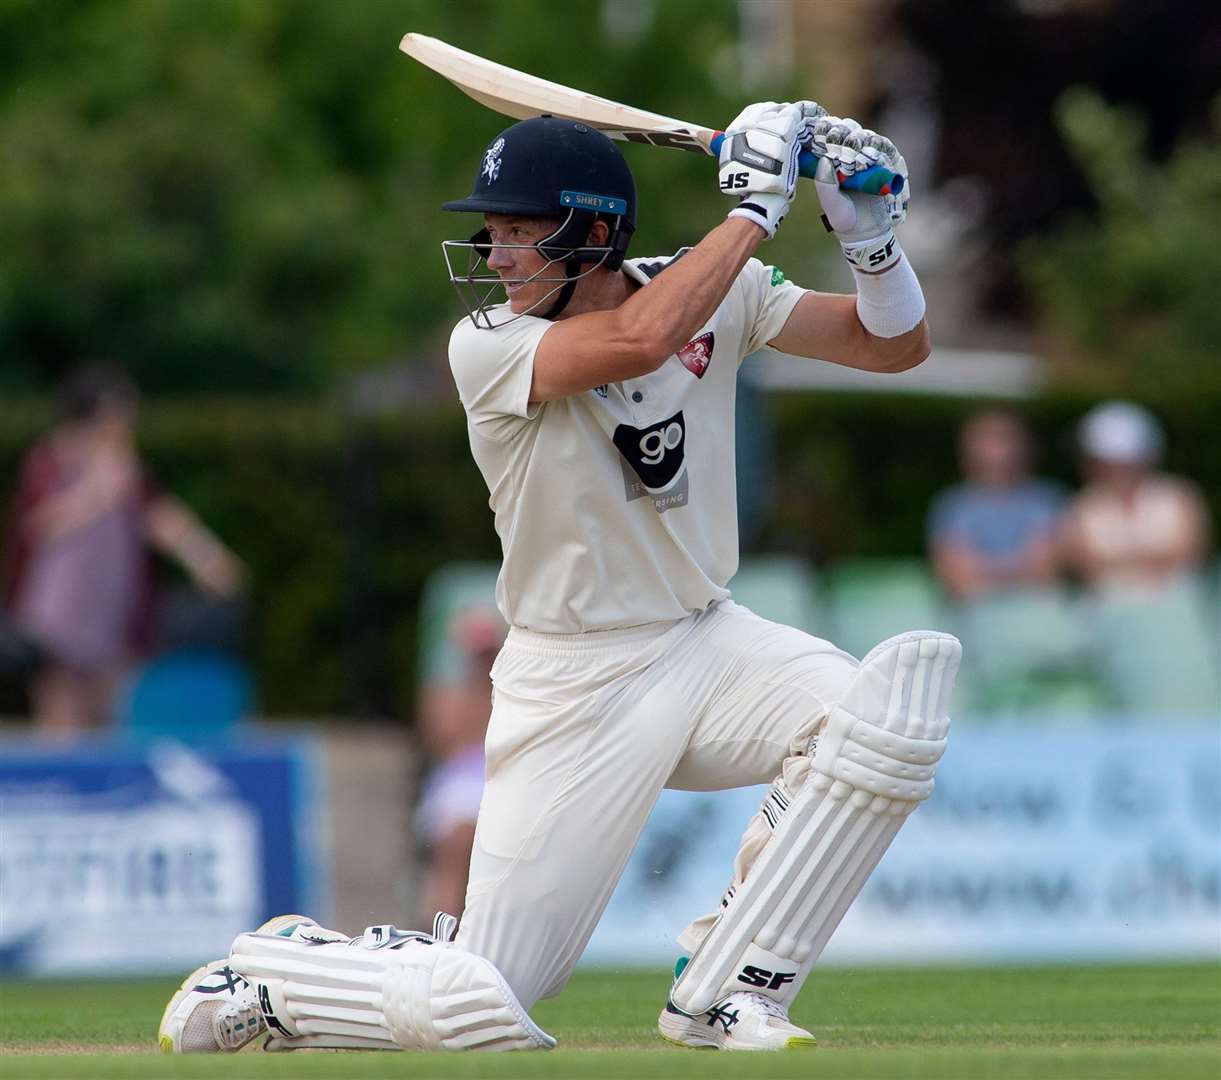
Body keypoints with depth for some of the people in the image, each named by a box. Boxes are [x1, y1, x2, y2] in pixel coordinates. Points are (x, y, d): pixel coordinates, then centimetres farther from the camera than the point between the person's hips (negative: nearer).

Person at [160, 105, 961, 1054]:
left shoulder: (718, 294, -2)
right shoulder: (487, 345, -16)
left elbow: (898, 346, -1)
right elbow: (639, 338, -35)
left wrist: (869, 231, -20)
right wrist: (757, 205, -28)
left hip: (708, 647, 5)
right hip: (575, 688, -5)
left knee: (900, 696, -25)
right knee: (471, 1008, -10)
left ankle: (723, 993, -10)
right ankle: (260, 974, 22)